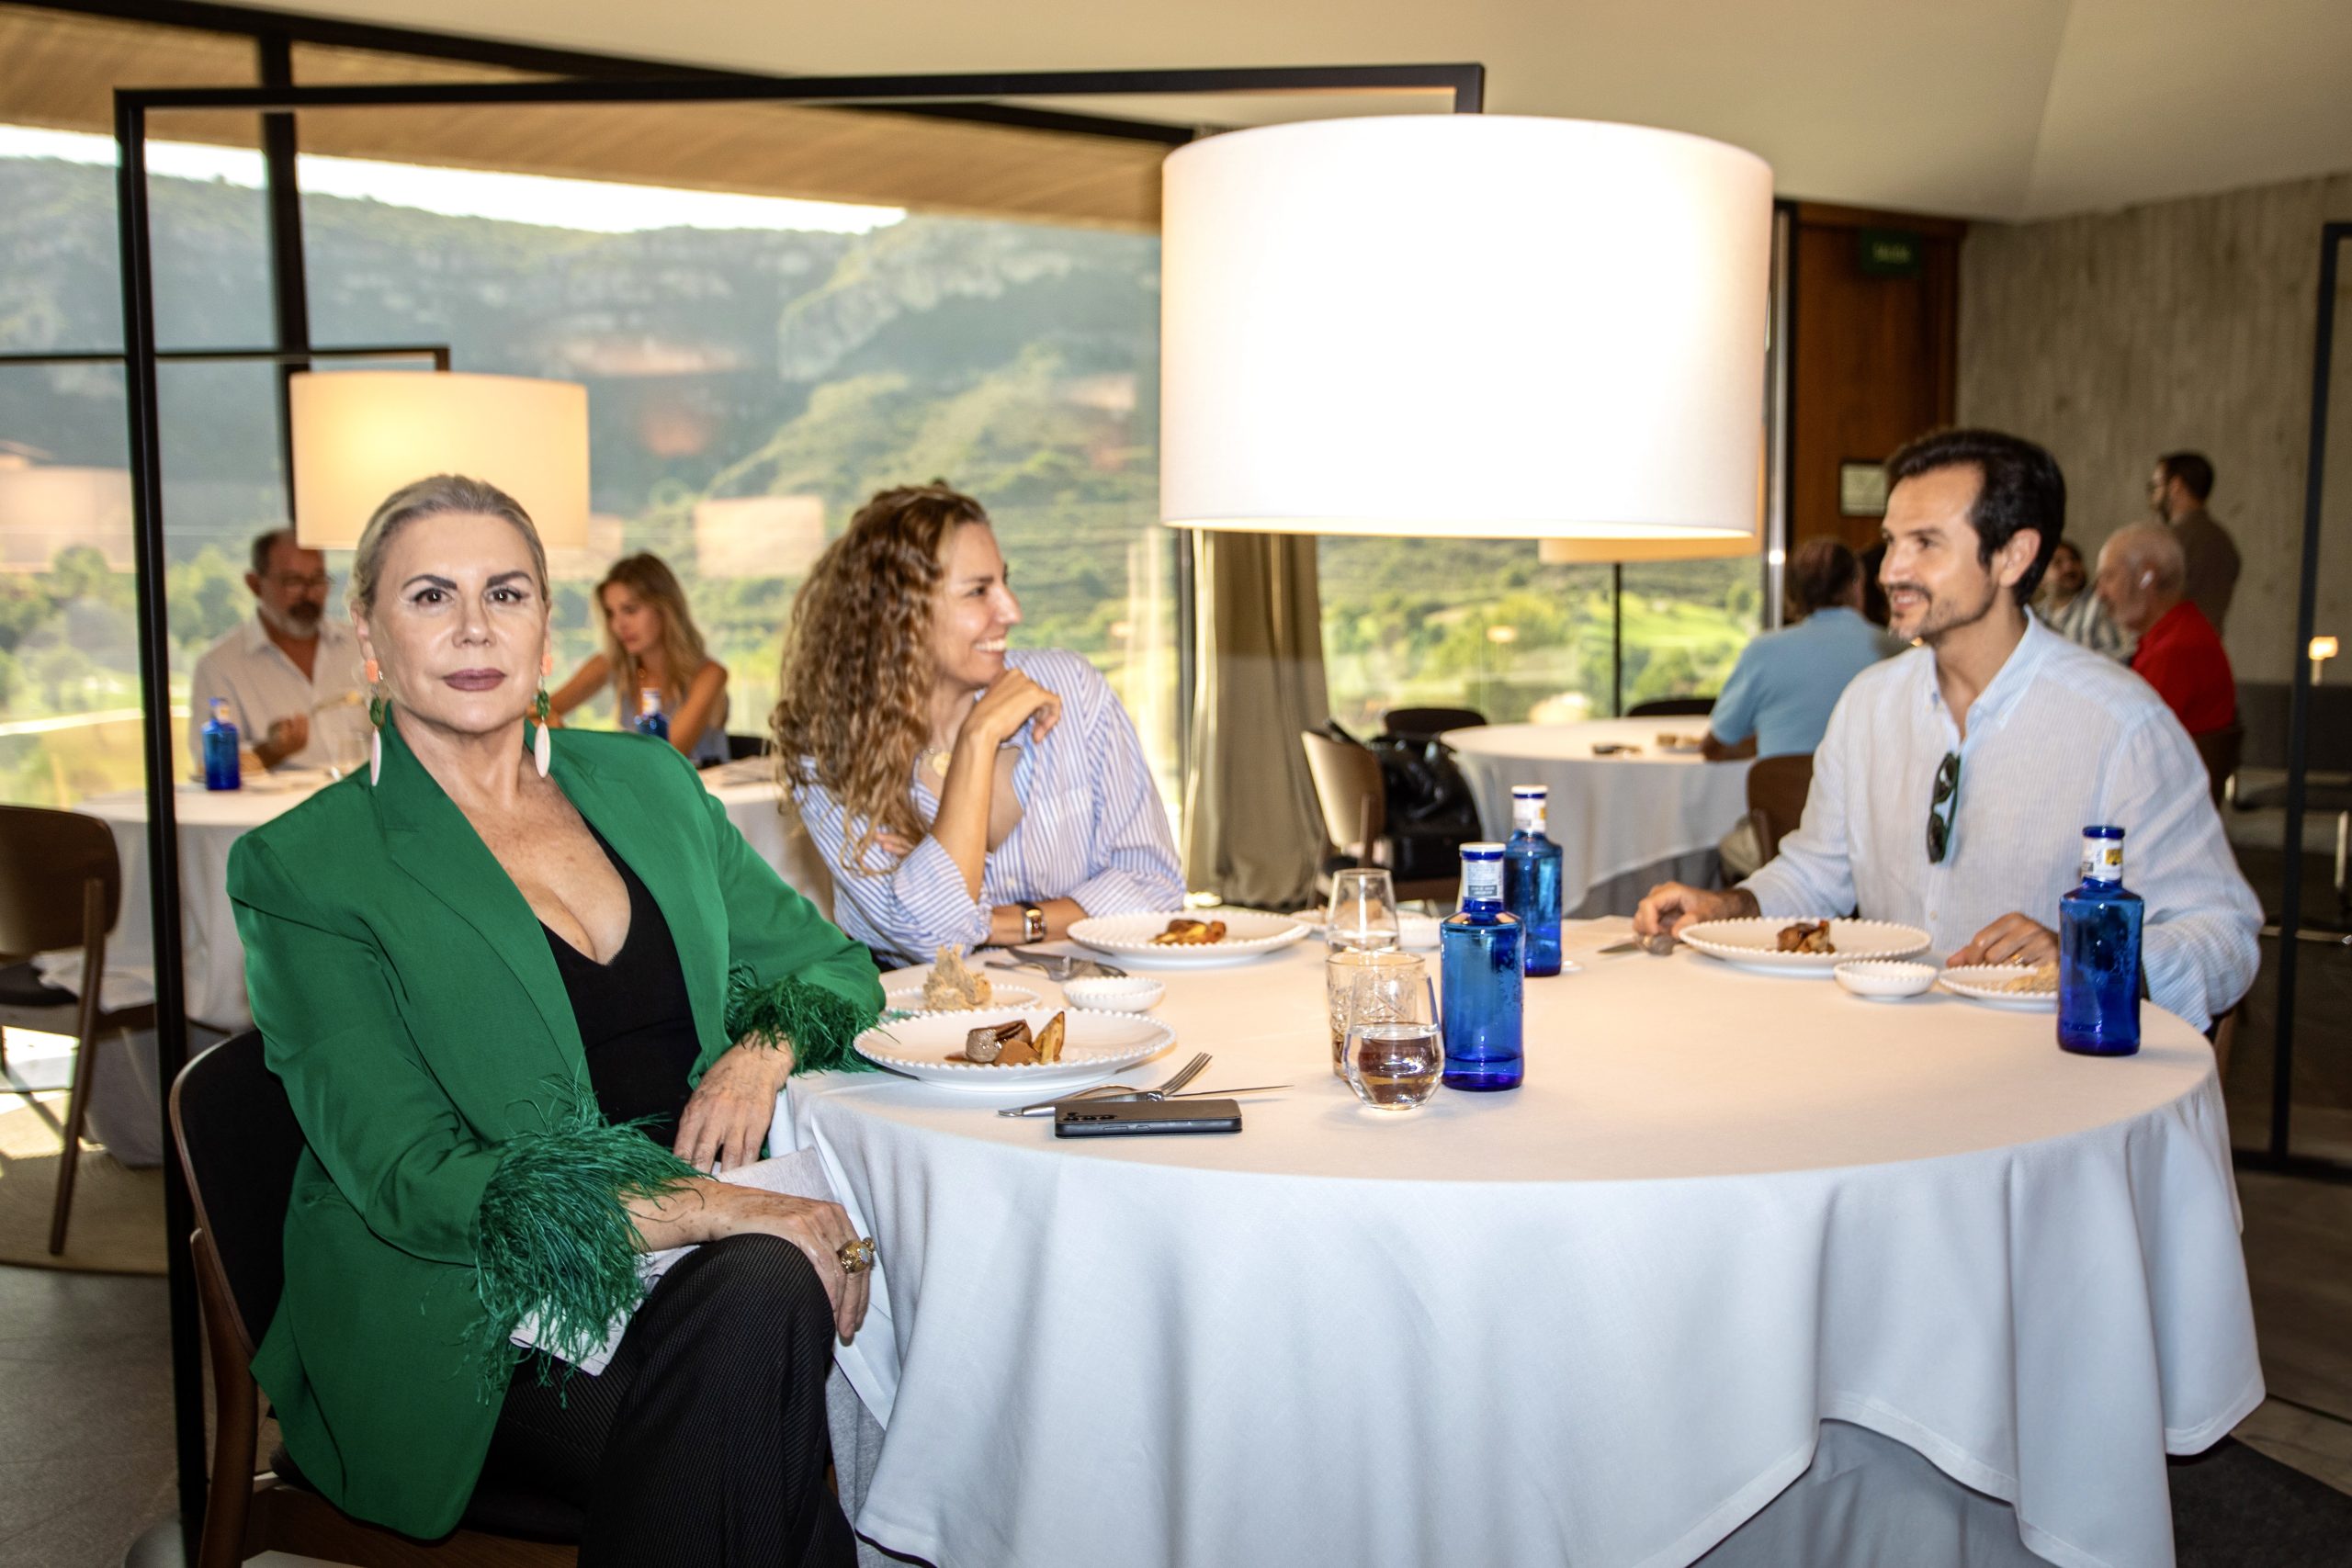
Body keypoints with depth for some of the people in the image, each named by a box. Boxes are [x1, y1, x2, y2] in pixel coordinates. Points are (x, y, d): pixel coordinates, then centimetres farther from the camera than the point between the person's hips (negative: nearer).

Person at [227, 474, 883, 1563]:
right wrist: (706, 1209, -23)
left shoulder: (644, 785, 13)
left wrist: (765, 1048, -6)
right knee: (764, 1291, -32)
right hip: (467, 1320, -4)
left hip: (688, 1266, 4)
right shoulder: (304, 869, -2)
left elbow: (829, 963, 20)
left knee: (777, 1286, -30)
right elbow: (408, 1179, -11)